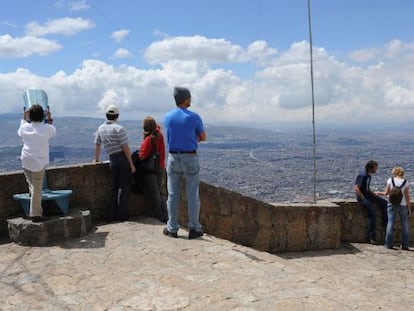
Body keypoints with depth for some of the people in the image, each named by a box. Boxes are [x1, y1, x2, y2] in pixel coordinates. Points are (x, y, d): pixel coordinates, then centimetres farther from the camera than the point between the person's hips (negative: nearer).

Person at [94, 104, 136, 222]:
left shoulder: (101, 128, 9)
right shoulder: (119, 128, -11)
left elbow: (97, 145, 20)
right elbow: (126, 148, -14)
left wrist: (97, 159, 34)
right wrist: (132, 164, -10)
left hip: (112, 160, 6)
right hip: (123, 159, -6)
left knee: (116, 187, 16)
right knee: (124, 187, 2)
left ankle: (112, 215, 15)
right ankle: (122, 215, 3)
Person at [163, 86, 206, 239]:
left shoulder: (168, 117, 2)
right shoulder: (194, 117, -9)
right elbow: (203, 137, 2)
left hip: (173, 158, 3)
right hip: (190, 159, -3)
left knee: (173, 194, 8)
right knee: (192, 195, 4)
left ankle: (172, 228, 13)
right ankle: (194, 228, 9)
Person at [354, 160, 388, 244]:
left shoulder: (368, 176, 13)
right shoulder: (362, 175, -16)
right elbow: (356, 188, -21)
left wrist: (374, 194, 10)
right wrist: (363, 198, -20)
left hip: (368, 195, 9)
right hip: (362, 197, -9)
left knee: (384, 202, -3)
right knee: (373, 214, -17)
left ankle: (385, 224, 5)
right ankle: (372, 237, -12)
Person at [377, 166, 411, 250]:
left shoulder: (390, 180, -3)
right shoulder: (406, 183, -3)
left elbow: (386, 193, 1)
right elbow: (407, 197, -2)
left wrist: (378, 193, 21)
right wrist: (409, 209, 4)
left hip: (392, 204, 0)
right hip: (403, 205, 0)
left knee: (390, 223, 3)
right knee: (404, 225, 8)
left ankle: (389, 244, 4)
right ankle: (405, 245, 11)